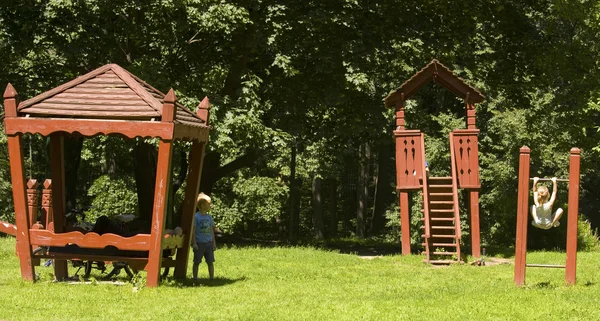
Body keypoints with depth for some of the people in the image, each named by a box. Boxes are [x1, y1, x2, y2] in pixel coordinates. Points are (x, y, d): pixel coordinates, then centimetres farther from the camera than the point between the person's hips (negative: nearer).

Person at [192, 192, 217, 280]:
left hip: (209, 243, 5)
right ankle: (195, 278, 13)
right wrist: (194, 243, -13)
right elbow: (193, 231, -9)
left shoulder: (209, 217, 8)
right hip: (199, 243, -5)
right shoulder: (196, 217, -9)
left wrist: (214, 243, 11)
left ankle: (212, 278, 14)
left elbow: (211, 230, 13)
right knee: (197, 262, 5)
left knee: (210, 262, 7)